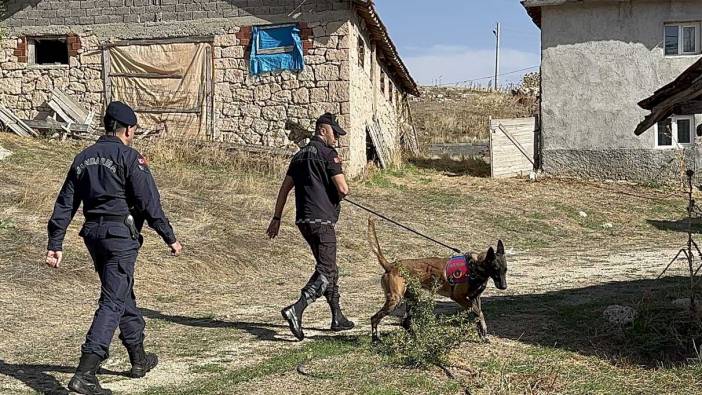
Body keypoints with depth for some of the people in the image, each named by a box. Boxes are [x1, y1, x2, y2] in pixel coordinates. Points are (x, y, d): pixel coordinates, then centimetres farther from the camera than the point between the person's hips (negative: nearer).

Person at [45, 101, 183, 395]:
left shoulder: (83, 158, 13)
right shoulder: (129, 157, -8)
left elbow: (65, 203, 11)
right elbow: (149, 202, -11)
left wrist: (55, 244, 12)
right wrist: (170, 238, -5)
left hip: (93, 233, 7)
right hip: (121, 234, -7)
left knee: (124, 294, 21)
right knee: (113, 302, -7)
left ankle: (139, 359, 32)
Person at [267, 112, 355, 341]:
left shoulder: (300, 155, 17)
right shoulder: (328, 154, -7)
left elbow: (284, 189, 16)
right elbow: (343, 189, -14)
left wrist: (277, 218, 19)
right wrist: (343, 193, 10)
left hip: (303, 220, 9)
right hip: (322, 220, -9)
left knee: (328, 267, 17)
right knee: (326, 271, -9)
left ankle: (337, 318, 22)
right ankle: (296, 310, -25)